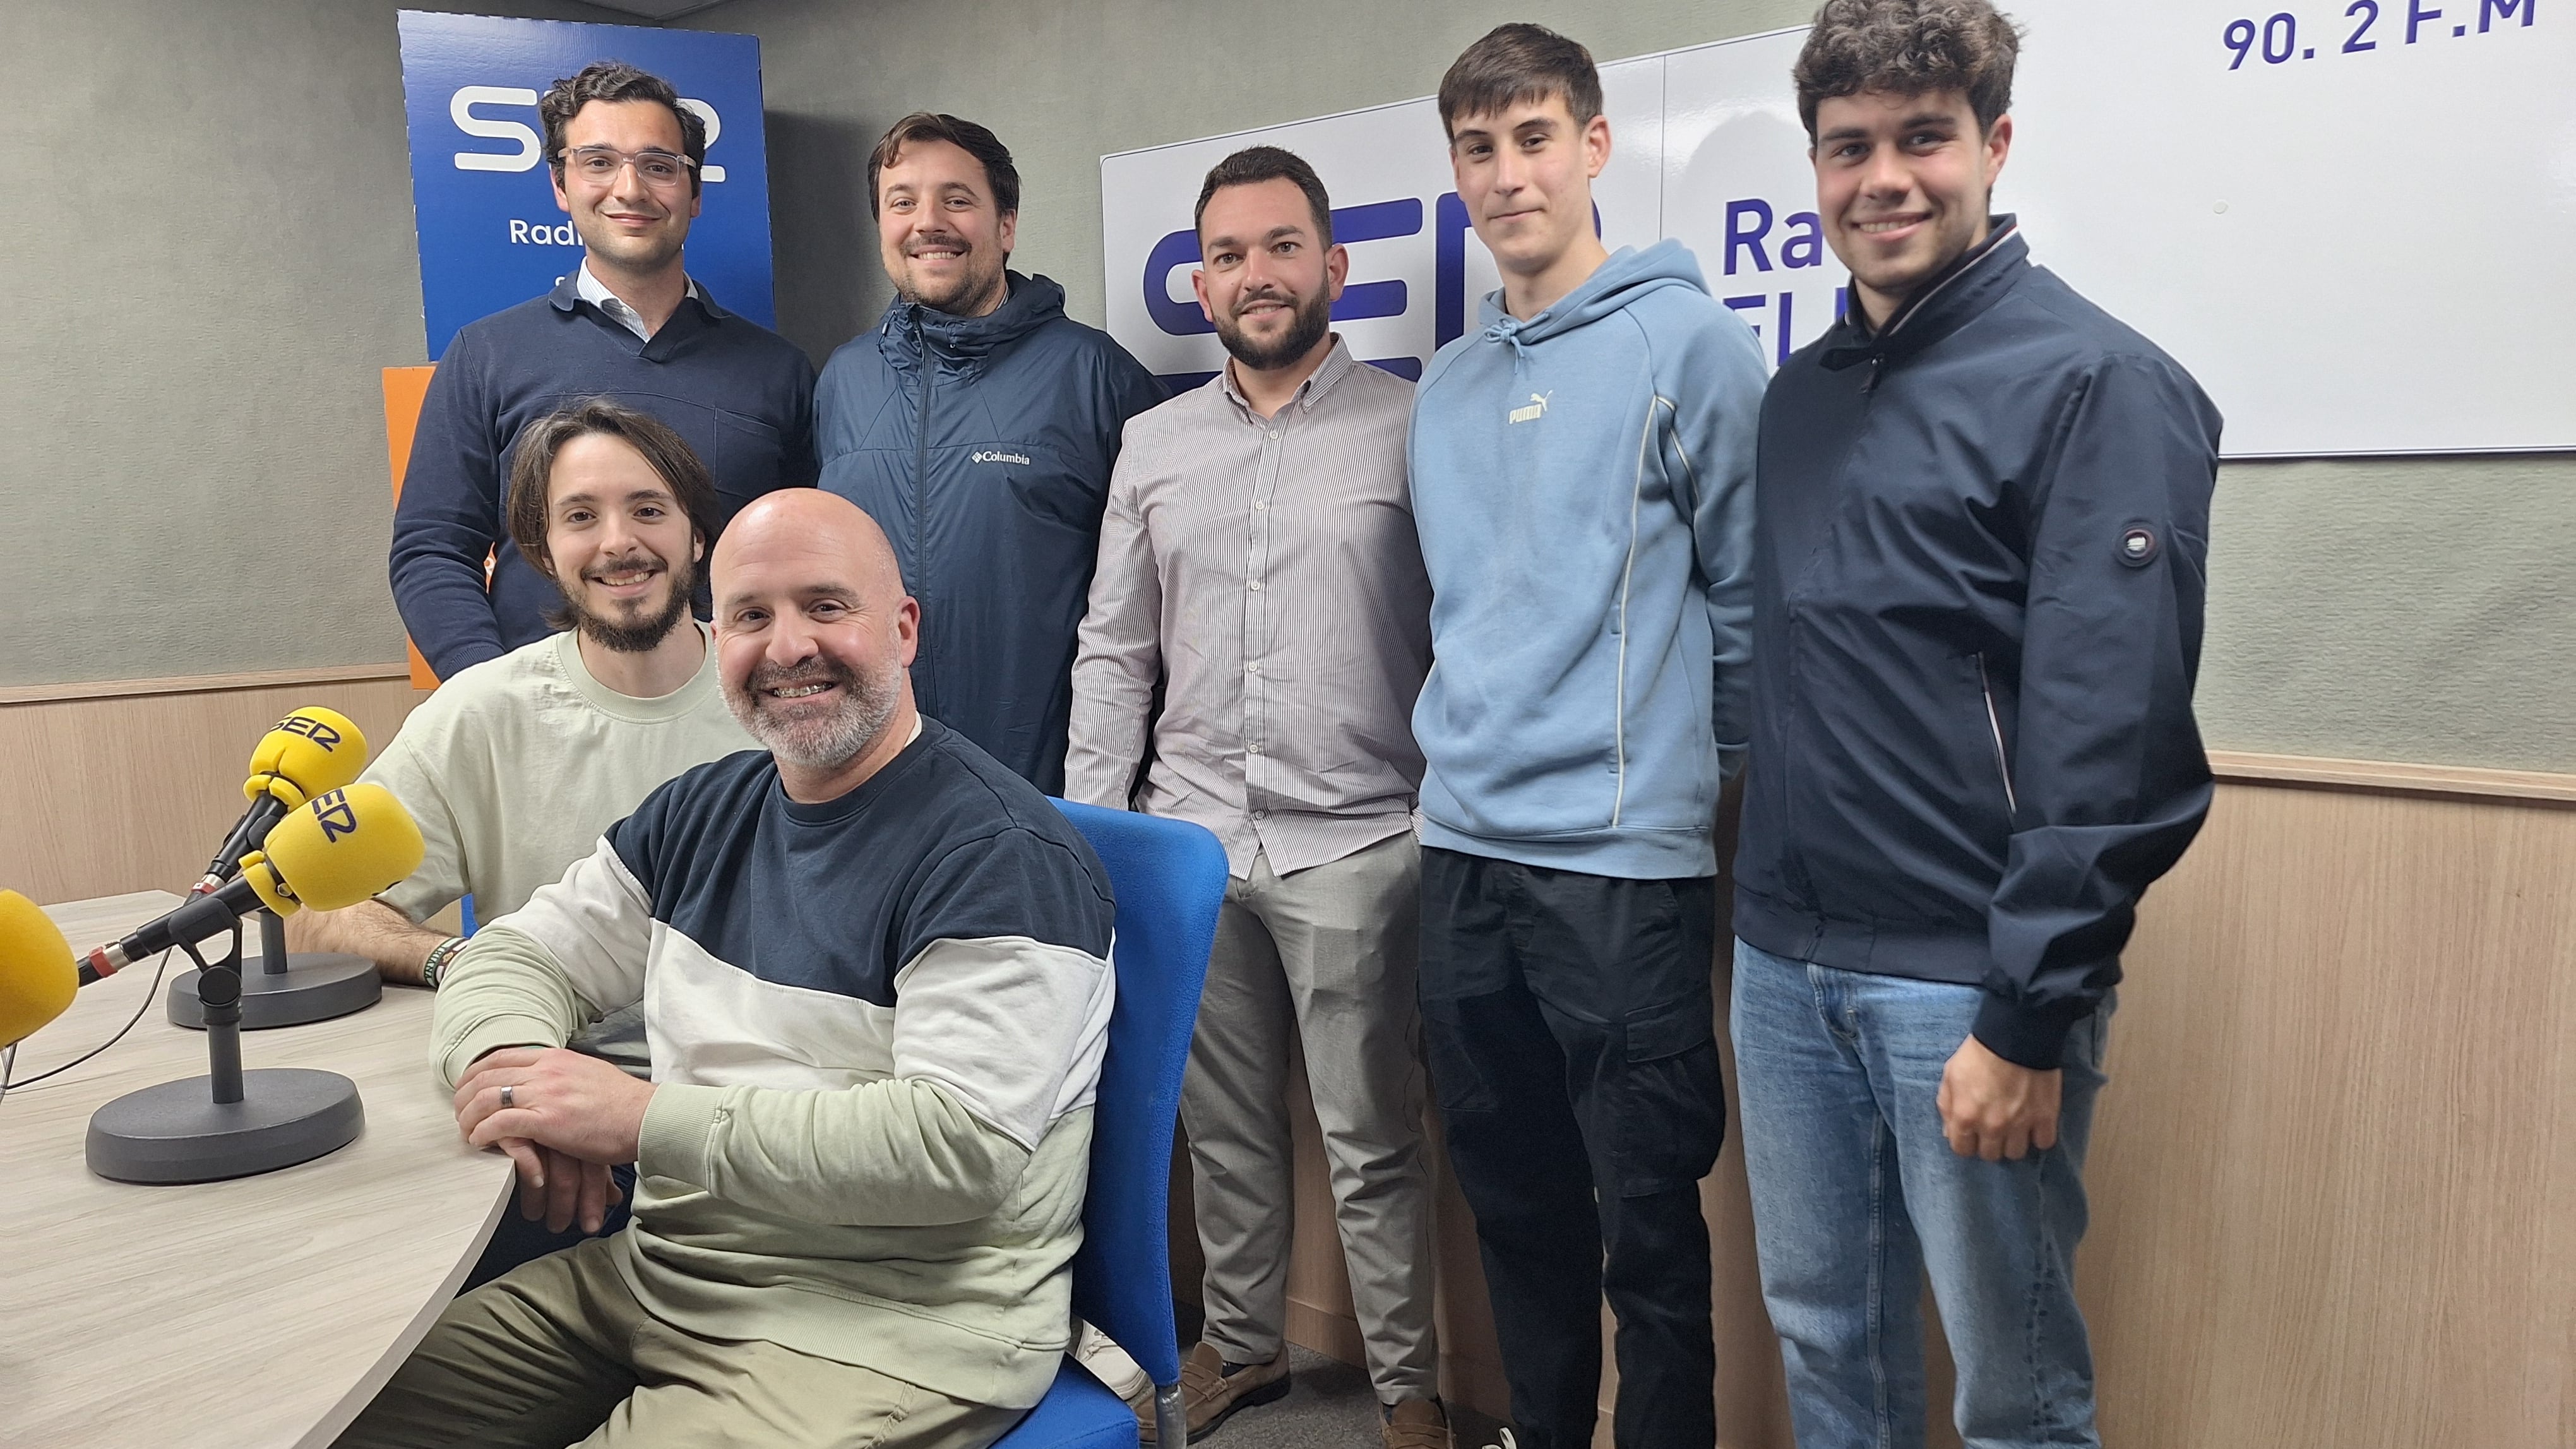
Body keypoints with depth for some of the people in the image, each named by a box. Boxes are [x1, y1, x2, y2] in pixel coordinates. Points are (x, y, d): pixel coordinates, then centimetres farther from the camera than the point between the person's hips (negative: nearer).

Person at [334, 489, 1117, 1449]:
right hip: (658, 1273, 8)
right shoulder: (708, 811, 10)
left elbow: (961, 1146, -25)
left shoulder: (1001, 857, -16)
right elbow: (521, 956, 16)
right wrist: (508, 1064, -9)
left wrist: (646, 1118, -23)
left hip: (890, 1329, -7)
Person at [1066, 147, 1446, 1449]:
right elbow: (1112, 654, 11)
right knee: (1221, 1121, 15)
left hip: (1352, 842, -3)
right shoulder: (1154, 442, 10)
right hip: (1189, 838, 4)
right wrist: (1089, 832, 5)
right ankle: (1241, 1341, 35)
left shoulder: (1414, 429, -2)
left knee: (1370, 1139, 6)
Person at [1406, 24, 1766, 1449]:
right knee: (1512, 1198, 18)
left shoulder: (1685, 340, -4)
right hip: (1462, 848, 6)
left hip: (1621, 858, -6)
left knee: (1647, 1226, 4)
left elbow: (1749, 595, -3)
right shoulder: (1447, 385, 13)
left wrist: (1709, 772, 2)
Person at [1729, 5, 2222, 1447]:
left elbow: (2116, 740, -16)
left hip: (1968, 982, -6)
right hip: (1784, 963, 6)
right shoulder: (1801, 394, 11)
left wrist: (2027, 1016, -18)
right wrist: (1763, 905, 10)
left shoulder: (2096, 384, -9)